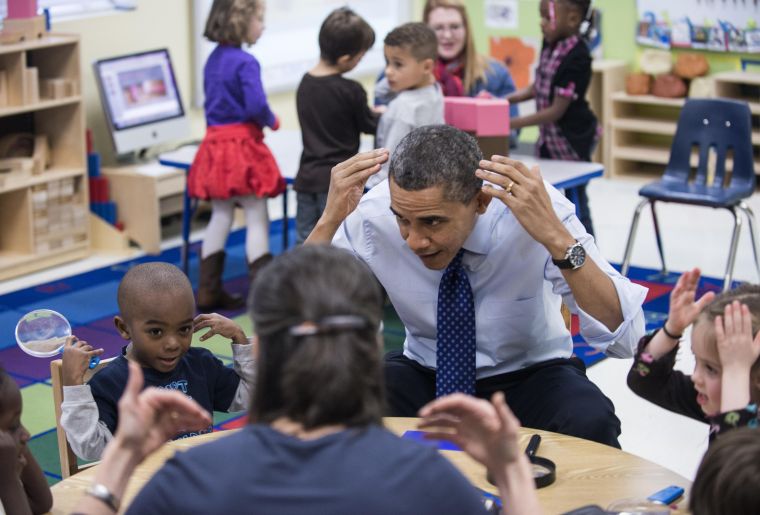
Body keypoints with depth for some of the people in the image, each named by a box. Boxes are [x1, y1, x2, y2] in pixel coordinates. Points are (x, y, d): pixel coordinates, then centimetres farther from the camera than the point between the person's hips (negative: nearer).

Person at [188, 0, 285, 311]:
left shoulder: (213, 59, 11)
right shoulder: (245, 63, -16)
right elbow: (256, 105, -24)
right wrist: (271, 121, -5)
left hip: (215, 143, 8)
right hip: (241, 144, -8)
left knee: (220, 215, 14)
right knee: (257, 218, -2)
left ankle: (209, 291, 17)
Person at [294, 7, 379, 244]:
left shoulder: (304, 84, 4)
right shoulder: (351, 91, -15)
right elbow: (368, 125, 0)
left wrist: (366, 110, 17)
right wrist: (382, 115, 20)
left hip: (306, 177, 6)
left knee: (304, 244, 9)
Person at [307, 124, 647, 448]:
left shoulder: (533, 210, -25)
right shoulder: (372, 216, -20)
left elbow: (624, 337, -29)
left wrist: (555, 236, -41)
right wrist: (329, 220, -31)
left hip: (529, 380, 0)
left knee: (590, 424, -33)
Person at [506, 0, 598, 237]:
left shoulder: (576, 57, -24)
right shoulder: (550, 45, 0)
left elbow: (557, 110, -23)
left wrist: (515, 124, -22)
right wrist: (506, 100, -1)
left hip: (572, 138, -8)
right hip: (549, 137, 8)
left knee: (576, 200, 3)